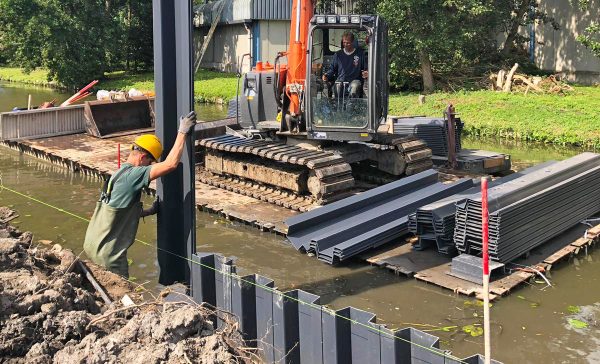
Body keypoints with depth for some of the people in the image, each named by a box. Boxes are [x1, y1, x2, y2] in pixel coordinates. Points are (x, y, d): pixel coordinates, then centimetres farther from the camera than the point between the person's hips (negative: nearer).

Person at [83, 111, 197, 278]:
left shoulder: (120, 173, 12)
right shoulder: (132, 175, -19)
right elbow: (171, 164, -27)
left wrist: (150, 211, 20)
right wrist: (182, 132, -18)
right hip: (107, 253, -10)